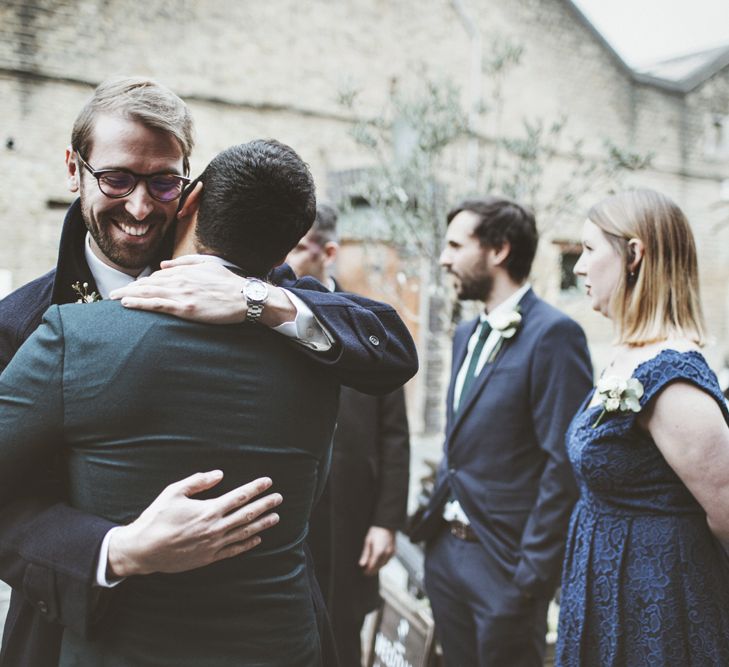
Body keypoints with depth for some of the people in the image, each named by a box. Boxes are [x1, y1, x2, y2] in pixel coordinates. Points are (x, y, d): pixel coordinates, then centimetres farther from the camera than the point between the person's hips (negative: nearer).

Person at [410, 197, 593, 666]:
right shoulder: (467, 334, 11)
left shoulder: (552, 333, -15)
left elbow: (564, 464, -18)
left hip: (504, 562, -7)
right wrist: (434, 524, 13)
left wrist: (533, 573, -17)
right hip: (445, 551, 8)